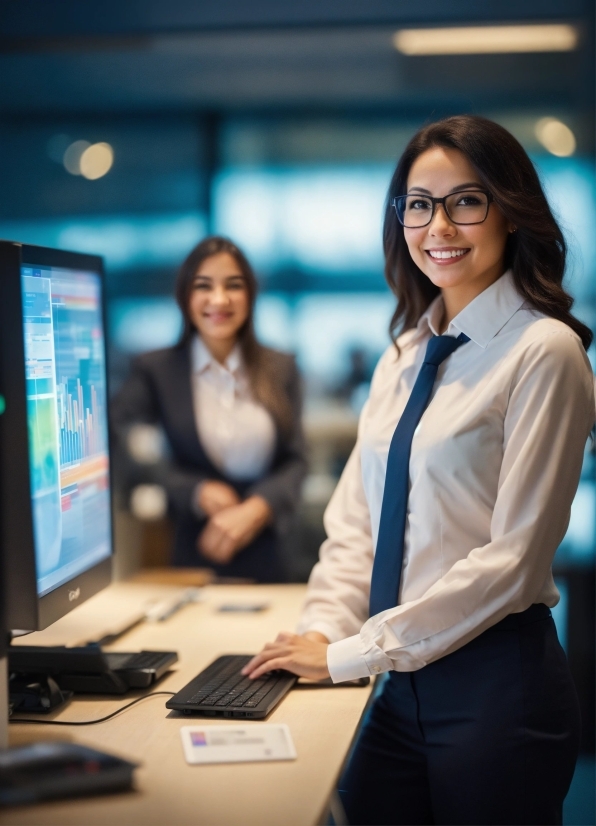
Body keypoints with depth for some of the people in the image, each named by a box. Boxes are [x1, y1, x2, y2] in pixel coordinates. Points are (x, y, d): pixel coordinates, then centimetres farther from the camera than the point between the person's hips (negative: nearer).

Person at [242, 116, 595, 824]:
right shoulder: (405, 356, 12)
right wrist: (323, 630, -6)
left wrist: (351, 654, -14)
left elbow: (514, 558, -16)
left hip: (496, 680, -6)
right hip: (403, 684, 6)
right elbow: (356, 518, 11)